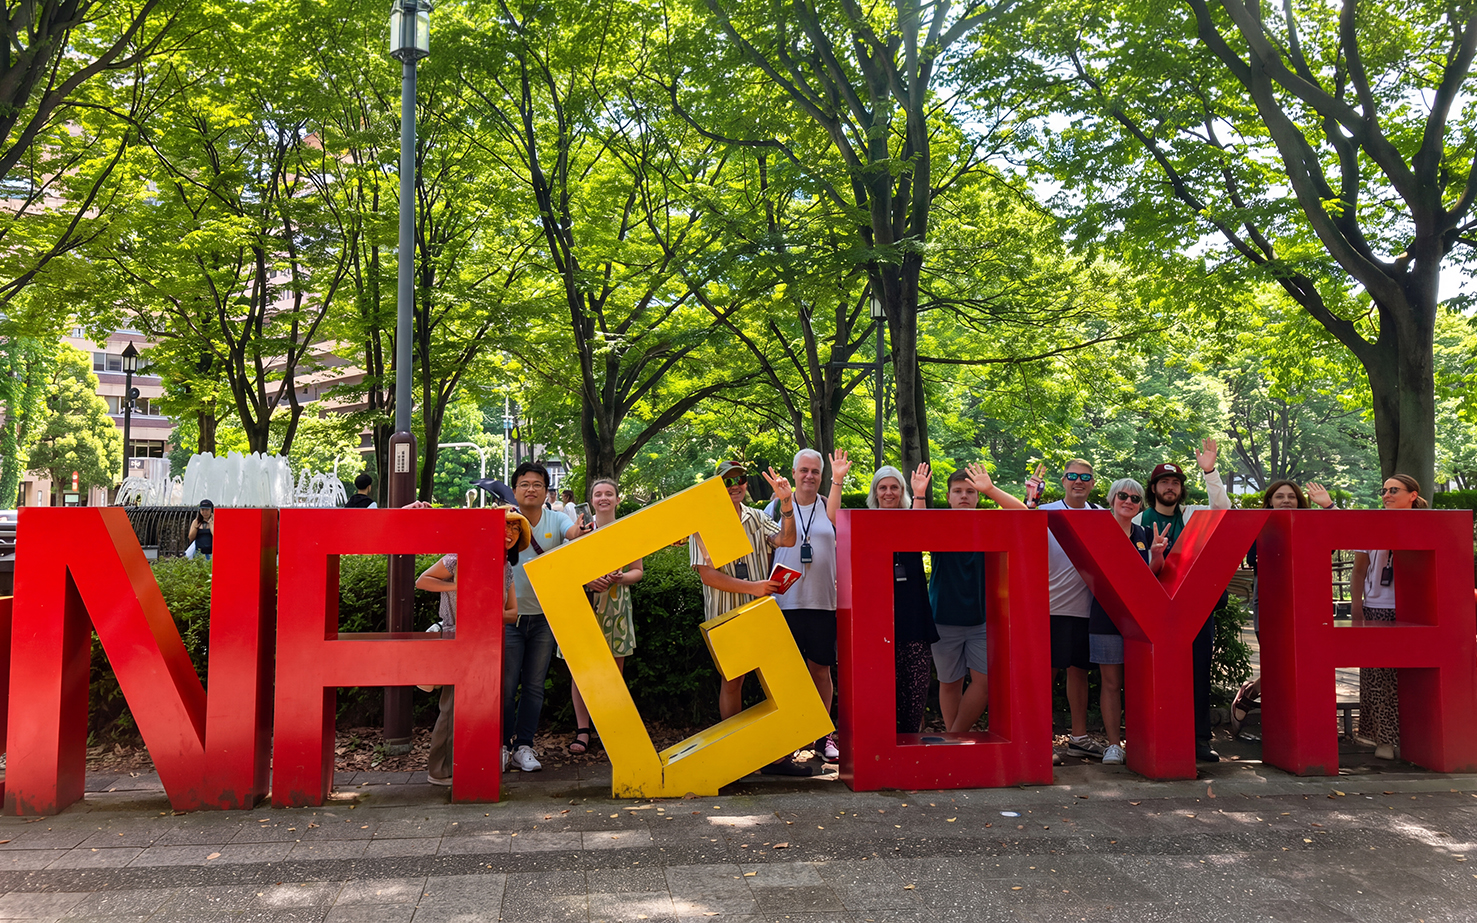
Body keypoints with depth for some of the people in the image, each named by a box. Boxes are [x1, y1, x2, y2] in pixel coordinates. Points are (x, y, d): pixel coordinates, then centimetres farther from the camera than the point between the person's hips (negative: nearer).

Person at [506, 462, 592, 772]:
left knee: (534, 686, 8)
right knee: (506, 685, 1)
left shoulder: (556, 519, -4)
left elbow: (572, 532, -25)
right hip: (510, 615, -2)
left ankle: (524, 746, 18)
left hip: (544, 616, 2)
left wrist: (580, 533, -48)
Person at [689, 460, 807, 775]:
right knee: (732, 681, 5)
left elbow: (785, 540, -6)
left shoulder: (756, 518, 10)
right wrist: (753, 587, -16)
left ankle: (779, 755, 4)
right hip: (725, 616, -3)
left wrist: (787, 506, -21)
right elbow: (707, 574, -11)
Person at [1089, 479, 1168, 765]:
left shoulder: (1143, 535, 12)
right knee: (1111, 682, 1)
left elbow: (1149, 575, 10)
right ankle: (1113, 743, 7)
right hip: (1107, 615, -4)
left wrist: (1157, 555, -9)